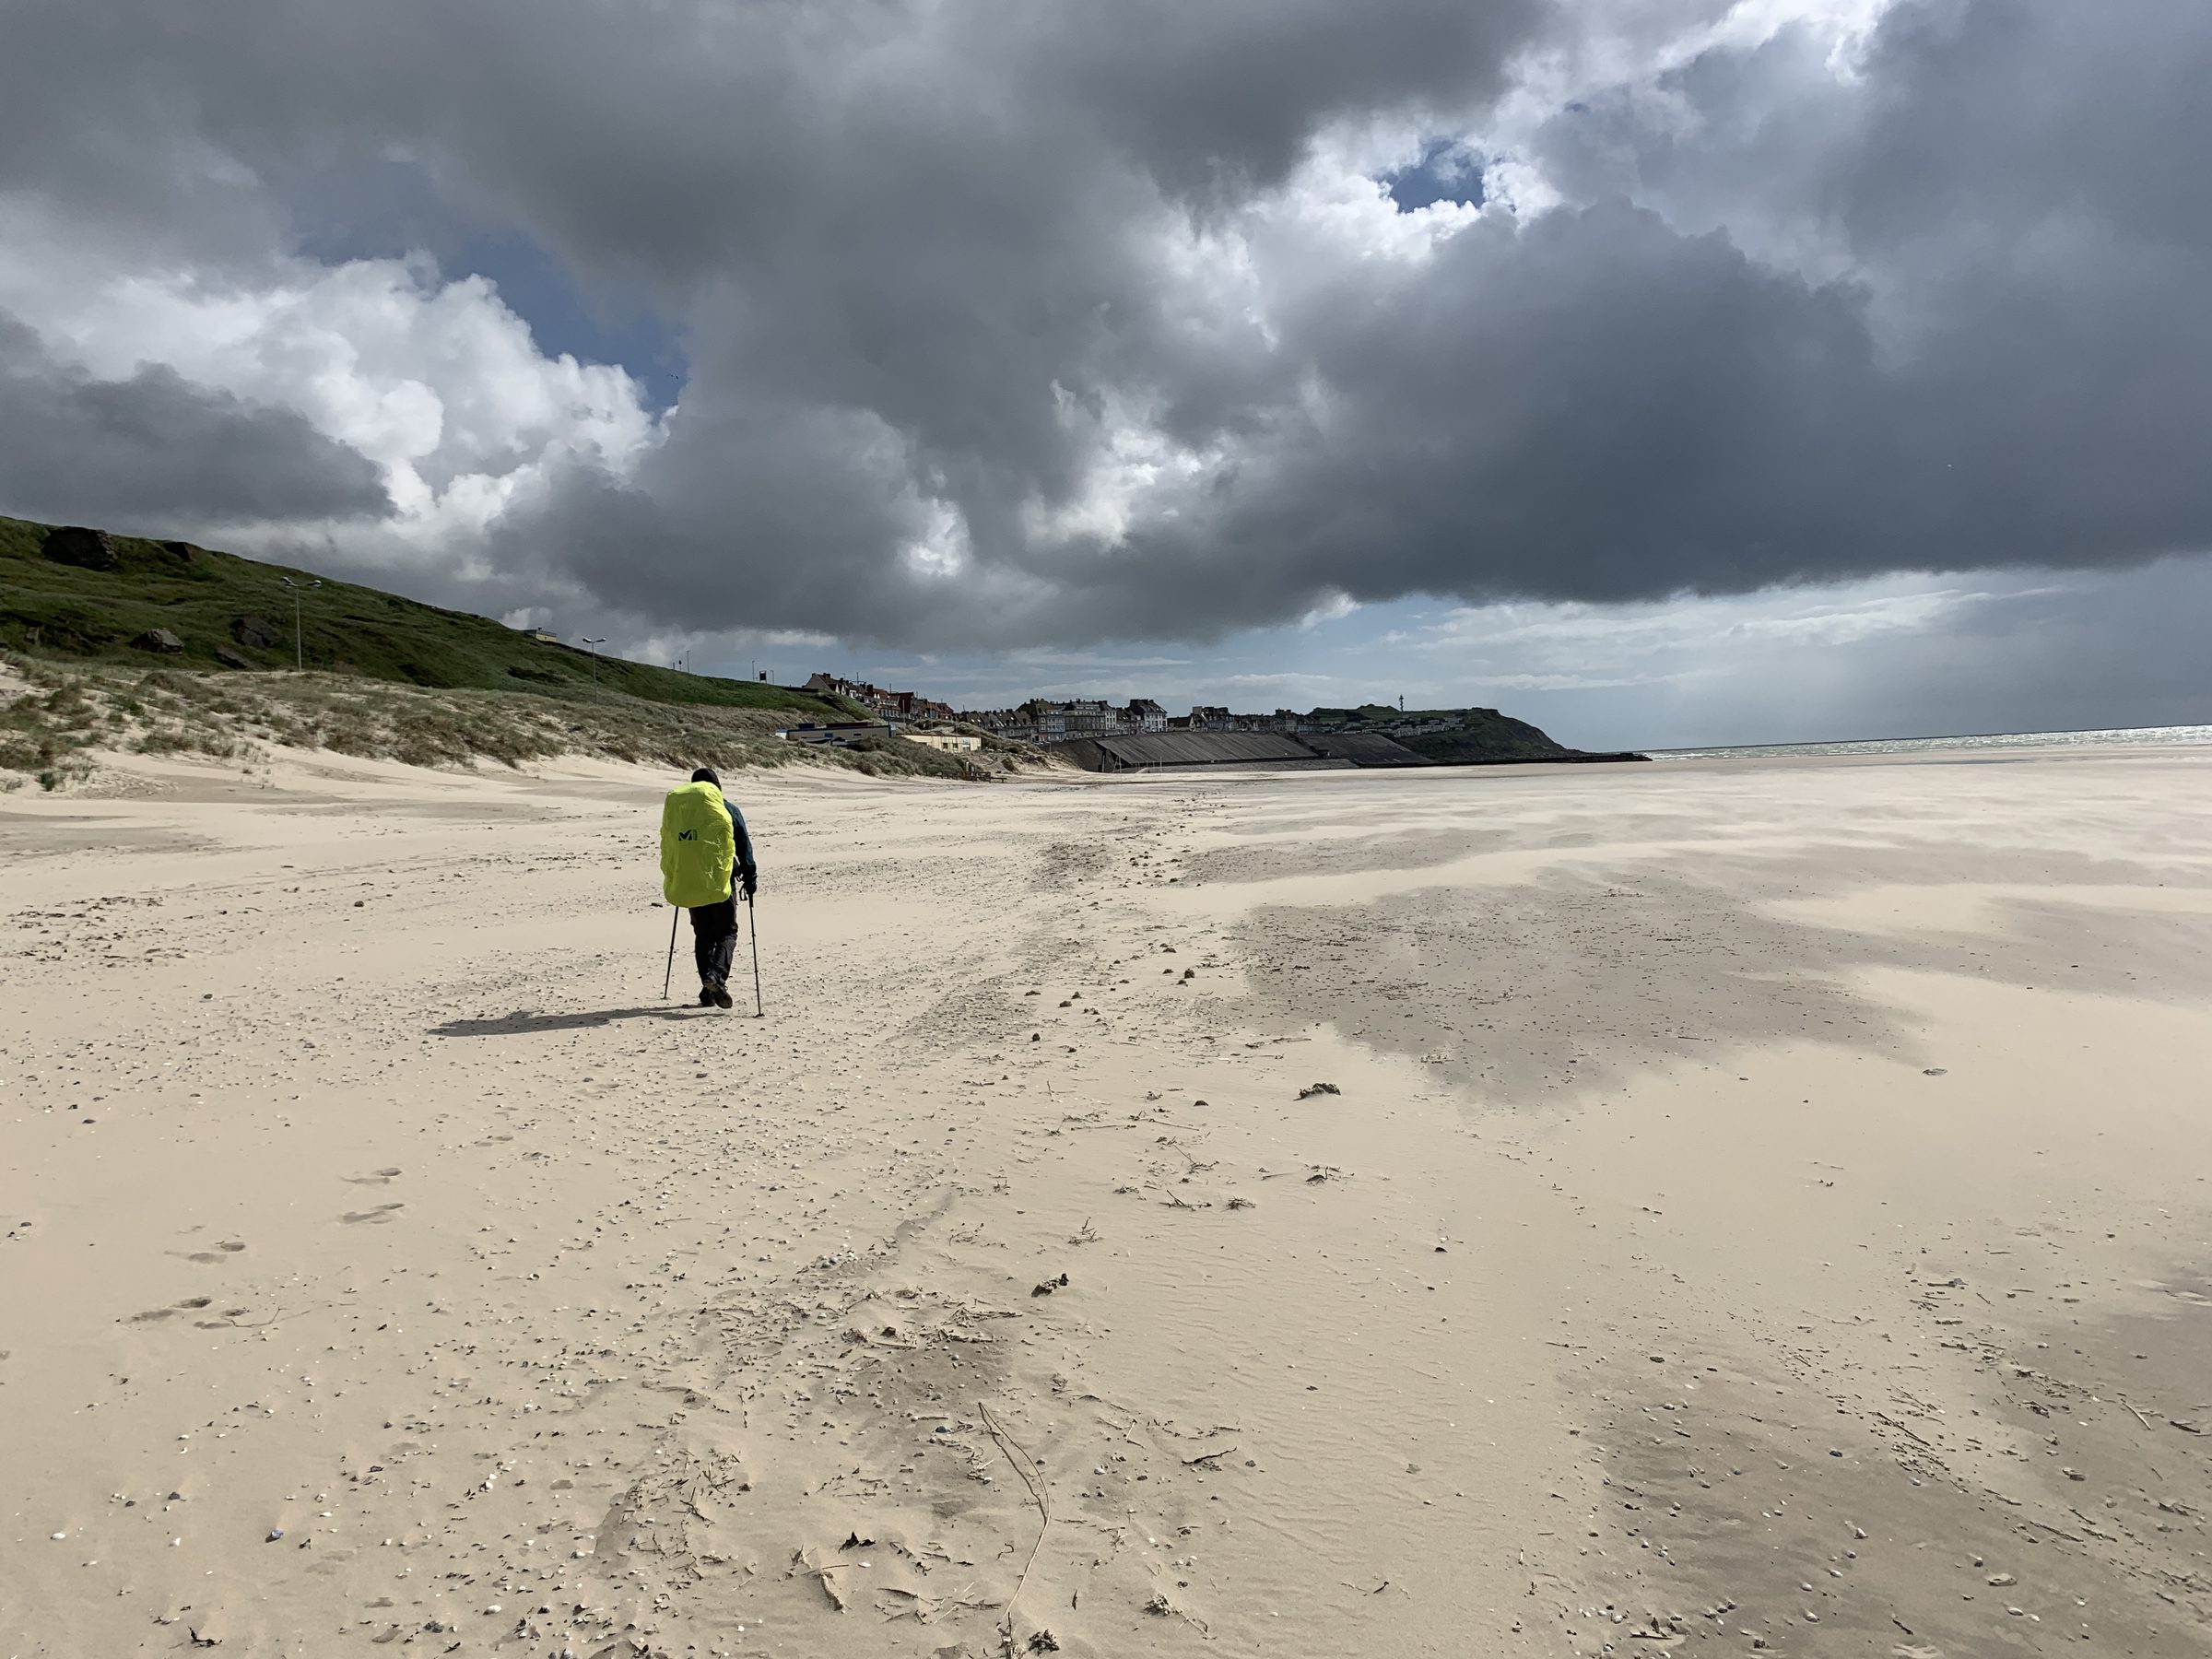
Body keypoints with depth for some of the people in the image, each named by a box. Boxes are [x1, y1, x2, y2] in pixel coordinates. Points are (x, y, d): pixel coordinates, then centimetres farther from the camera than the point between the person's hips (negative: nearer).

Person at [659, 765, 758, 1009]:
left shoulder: (673, 806, 9)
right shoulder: (727, 809, -1)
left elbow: (667, 848, 13)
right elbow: (743, 845, -2)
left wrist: (673, 880, 22)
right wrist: (750, 877, 5)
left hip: (687, 884, 3)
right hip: (720, 882, -3)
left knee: (703, 935, 14)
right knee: (727, 932, 6)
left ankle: (708, 991, 11)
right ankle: (717, 974, -19)